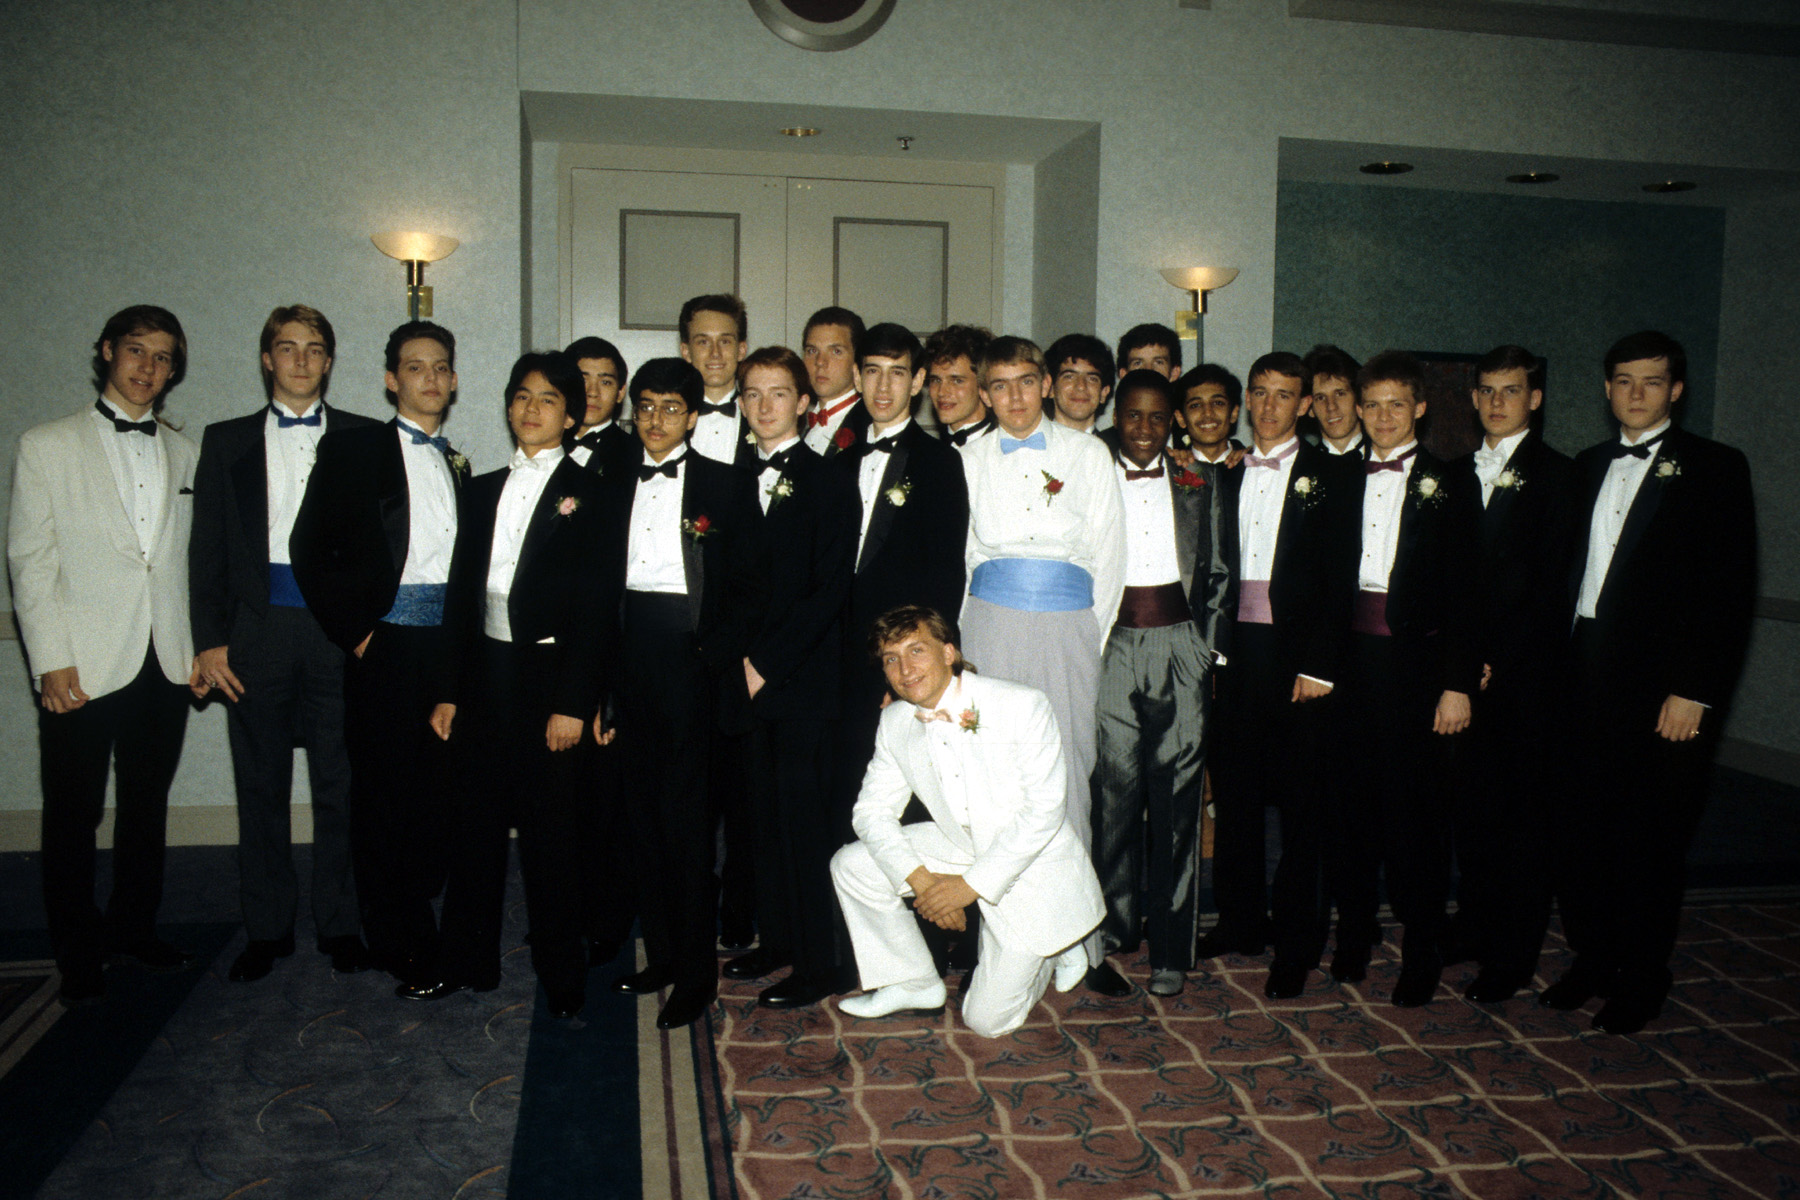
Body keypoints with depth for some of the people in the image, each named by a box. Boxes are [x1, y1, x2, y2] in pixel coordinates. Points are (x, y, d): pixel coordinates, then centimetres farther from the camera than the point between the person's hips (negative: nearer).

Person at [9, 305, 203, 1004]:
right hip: (83, 667, -3)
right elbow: (30, 561, -4)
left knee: (147, 807, 14)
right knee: (74, 817, 6)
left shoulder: (184, 453, 11)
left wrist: (198, 647, 7)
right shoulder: (46, 447, 1)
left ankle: (134, 929, 30)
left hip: (166, 665, 4)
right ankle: (78, 956, 21)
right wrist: (51, 661, -10)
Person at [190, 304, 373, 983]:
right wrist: (209, 639, -1)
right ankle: (267, 930, 20)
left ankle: (340, 926, 16)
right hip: (257, 631, 1)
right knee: (261, 790, 8)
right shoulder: (226, 442, 11)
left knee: (340, 787, 3)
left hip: (338, 629, -1)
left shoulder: (363, 439, 8)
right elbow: (207, 548, 7)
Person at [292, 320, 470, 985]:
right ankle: (396, 939, 10)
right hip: (385, 642, -4)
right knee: (383, 786, 0)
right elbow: (310, 546, -4)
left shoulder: (457, 464, 18)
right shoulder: (352, 446, 2)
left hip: (448, 642, 4)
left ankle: (422, 918, 23)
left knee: (437, 786, 8)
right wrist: (353, 629, -8)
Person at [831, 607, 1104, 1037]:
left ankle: (1050, 950, 23)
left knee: (988, 1020, -7)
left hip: (1031, 867, -5)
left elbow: (1044, 809, -23)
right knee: (851, 865, -11)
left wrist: (971, 884, -23)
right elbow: (872, 810, -1)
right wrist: (920, 880, -18)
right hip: (961, 847, 6)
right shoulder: (895, 722, -4)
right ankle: (914, 984, 9)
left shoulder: (1022, 706, -22)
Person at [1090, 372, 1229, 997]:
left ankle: (1171, 946, 11)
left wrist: (1210, 650, 8)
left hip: (1180, 648, 1)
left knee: (1176, 793, 2)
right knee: (1115, 791, -2)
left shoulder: (1197, 489, 11)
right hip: (1113, 647, -1)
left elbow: (1216, 576, 14)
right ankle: (1110, 935, 12)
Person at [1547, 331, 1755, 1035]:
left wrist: (1695, 690, -13)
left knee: (1649, 839, 5)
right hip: (1586, 680, 5)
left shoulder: (1714, 468, -1)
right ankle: (1592, 957, 27)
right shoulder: (1589, 468, 14)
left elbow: (1731, 591, -7)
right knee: (1579, 827, 9)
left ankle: (1640, 981, 21)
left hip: (1663, 689, -4)